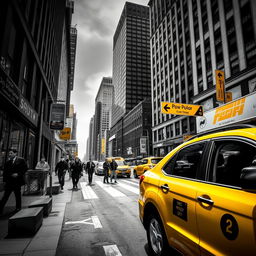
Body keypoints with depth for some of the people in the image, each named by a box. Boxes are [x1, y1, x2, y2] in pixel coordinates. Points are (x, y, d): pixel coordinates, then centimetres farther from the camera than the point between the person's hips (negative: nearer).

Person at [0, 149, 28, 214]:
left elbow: (25, 168, -6)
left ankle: (18, 208, 22)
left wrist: (18, 174, -16)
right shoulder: (7, 162, 9)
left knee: (18, 195, 9)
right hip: (9, 182, 3)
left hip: (17, 181, -3)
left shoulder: (21, 160, -3)